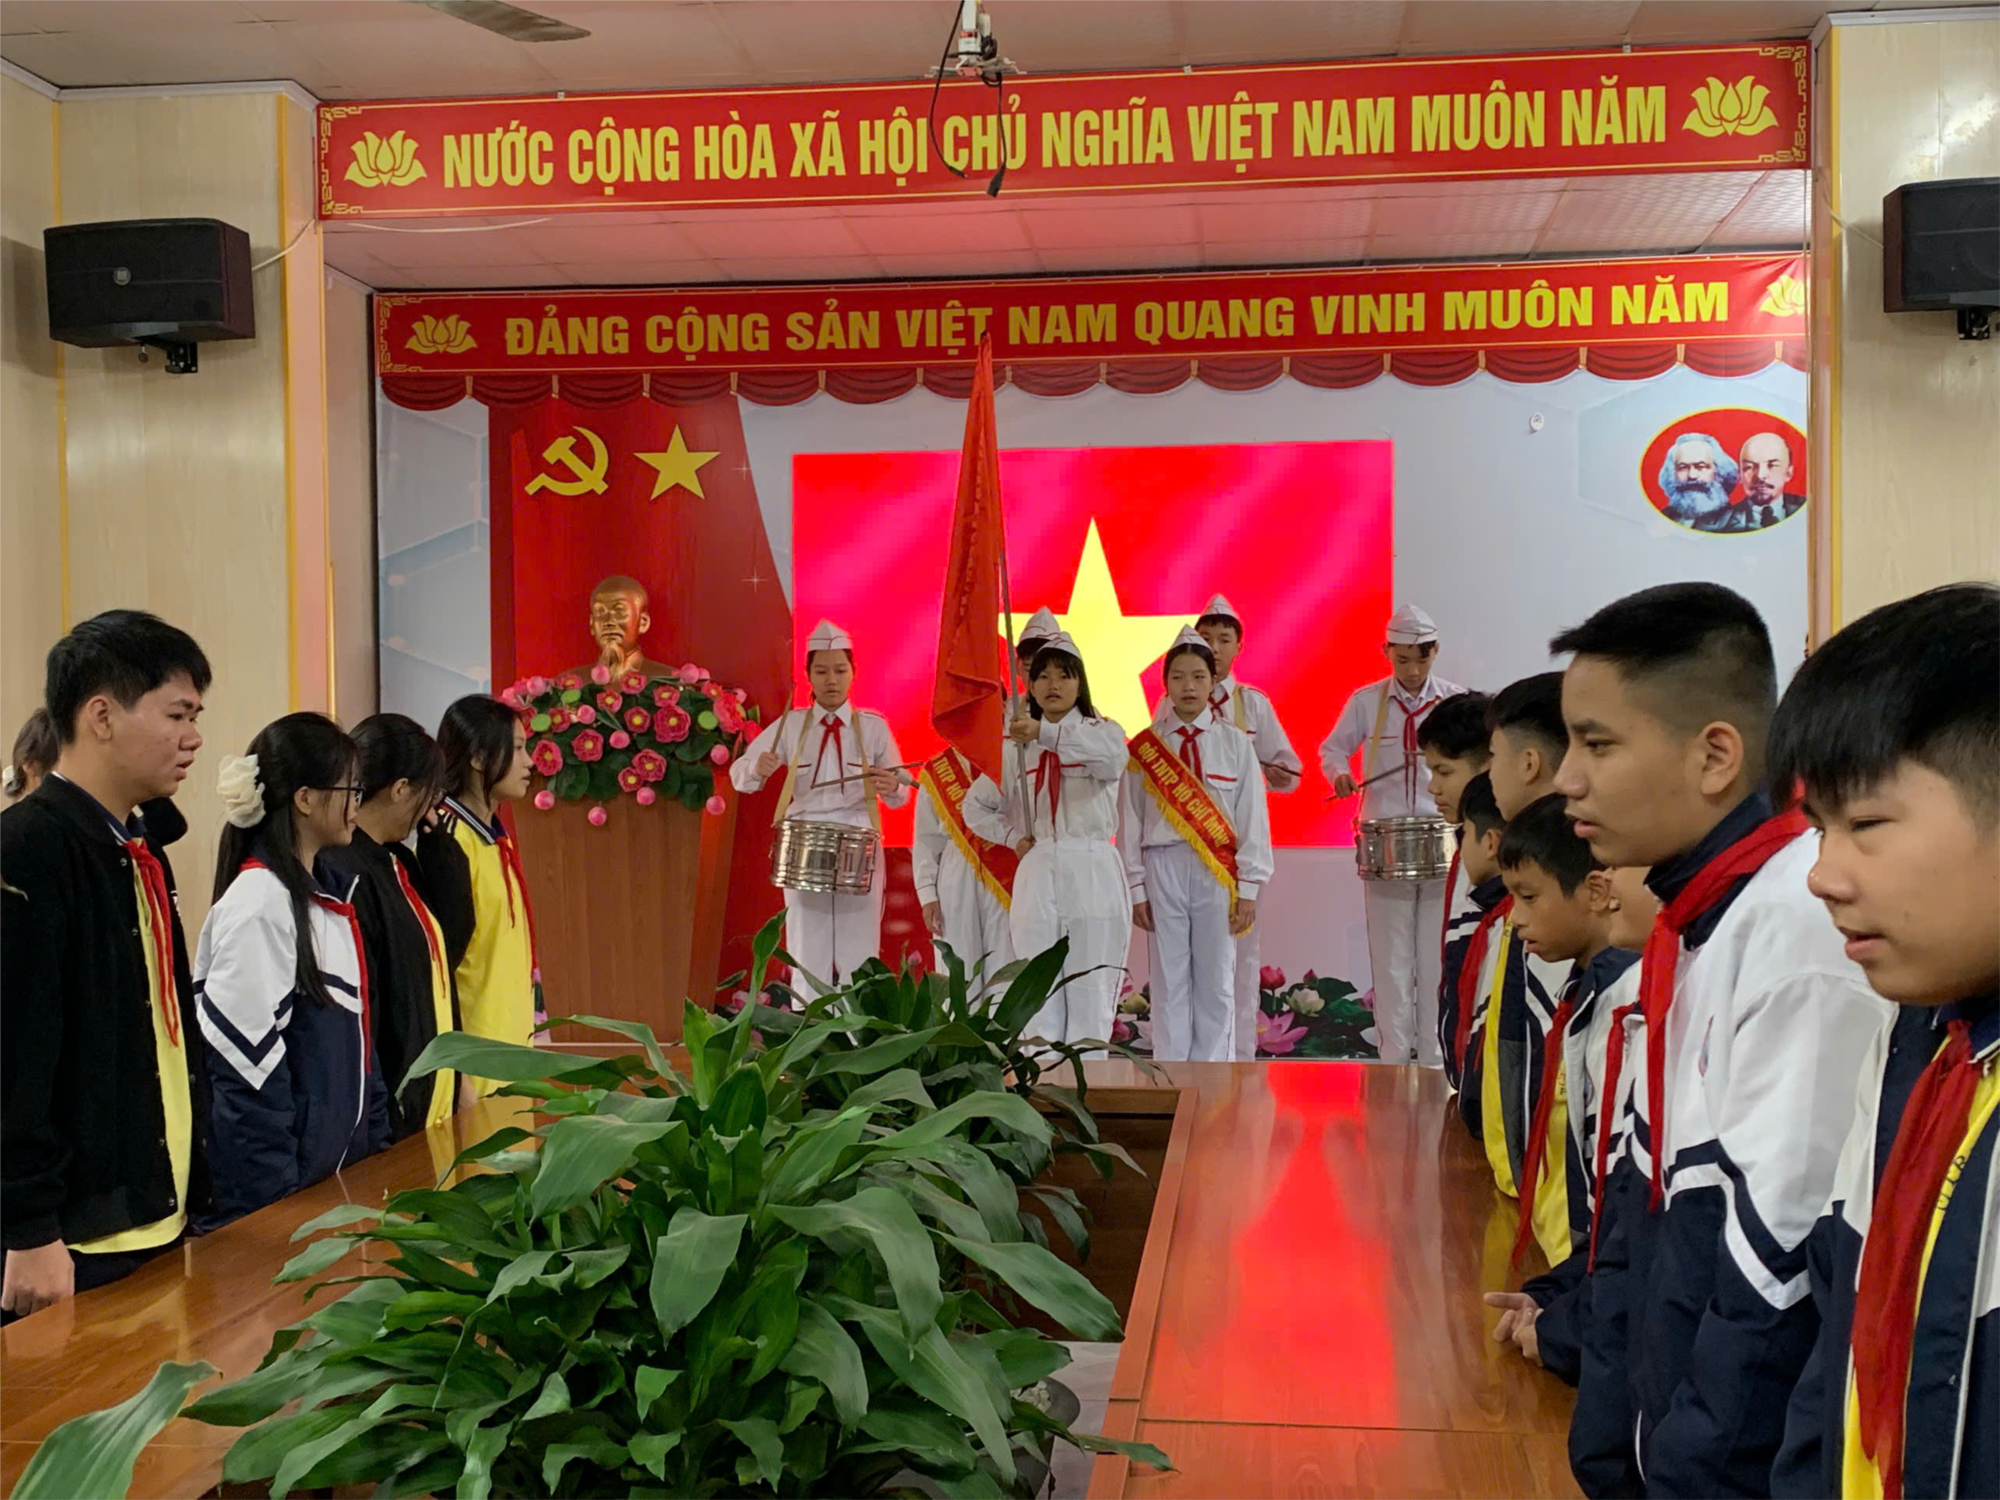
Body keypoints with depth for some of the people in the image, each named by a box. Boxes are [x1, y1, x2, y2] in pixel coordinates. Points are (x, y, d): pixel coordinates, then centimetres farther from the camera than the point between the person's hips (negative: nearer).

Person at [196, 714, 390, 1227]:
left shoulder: (324, 893, 11)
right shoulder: (258, 905, -18)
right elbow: (245, 1056, -20)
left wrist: (377, 1140, 15)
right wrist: (275, 1200, -19)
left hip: (338, 1162, 9)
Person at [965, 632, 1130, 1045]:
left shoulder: (1101, 730, 5)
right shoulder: (1016, 745, 15)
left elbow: (1112, 756, -21)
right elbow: (976, 805, 24)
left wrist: (1045, 732, -34)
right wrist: (1012, 836, 5)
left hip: (1092, 874, -3)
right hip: (1037, 875, 3)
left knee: (1091, 994, -5)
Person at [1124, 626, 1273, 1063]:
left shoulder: (1236, 744, 4)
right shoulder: (1144, 747, 5)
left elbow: (1253, 819, 3)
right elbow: (1130, 822, 6)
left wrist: (1249, 888, -1)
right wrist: (1136, 888, 3)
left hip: (1220, 873, 0)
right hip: (1163, 868, 0)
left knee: (1216, 984, 3)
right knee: (1170, 982, 4)